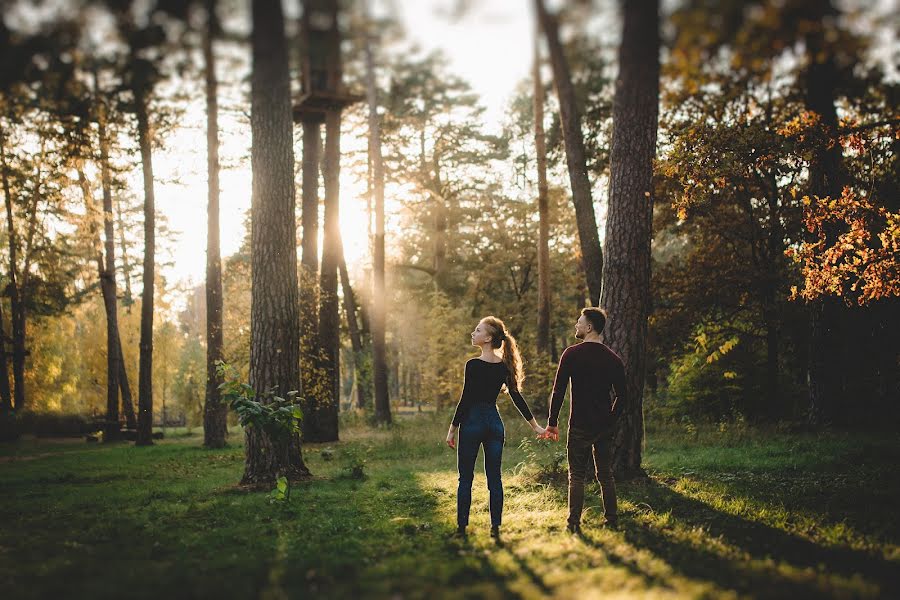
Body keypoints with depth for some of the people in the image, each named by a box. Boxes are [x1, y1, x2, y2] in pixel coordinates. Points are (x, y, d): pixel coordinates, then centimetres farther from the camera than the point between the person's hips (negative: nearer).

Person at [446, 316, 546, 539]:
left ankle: (462, 527, 5)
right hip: (495, 422, 6)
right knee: (494, 477, 9)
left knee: (465, 477, 3)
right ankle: (495, 527, 11)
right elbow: (517, 397, 7)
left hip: (472, 422, -5)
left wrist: (452, 429, -7)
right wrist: (535, 425, 15)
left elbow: (465, 399, -13)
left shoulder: (473, 365, -14)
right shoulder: (504, 366, 4)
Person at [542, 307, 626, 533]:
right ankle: (612, 520, 17)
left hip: (580, 426, -4)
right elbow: (622, 396, 6)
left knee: (577, 476, 2)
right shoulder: (613, 358, 4)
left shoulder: (572, 354, -8)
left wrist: (552, 423, -2)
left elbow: (558, 391, -9)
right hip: (605, 427, 4)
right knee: (606, 474, 13)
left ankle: (574, 524, 0)